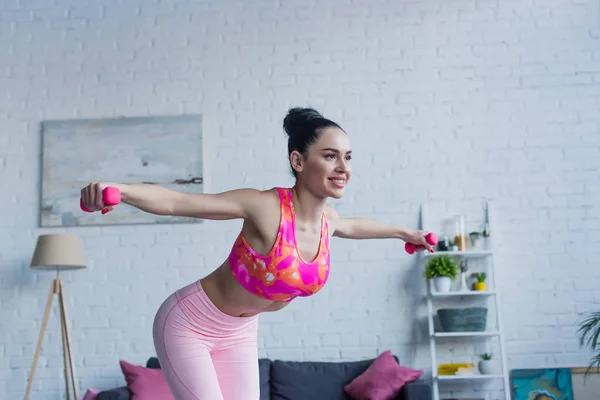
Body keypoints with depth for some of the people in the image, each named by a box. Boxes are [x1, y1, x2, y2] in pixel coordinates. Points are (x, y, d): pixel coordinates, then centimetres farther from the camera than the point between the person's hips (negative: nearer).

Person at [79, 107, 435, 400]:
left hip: (239, 333, 7)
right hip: (189, 325, -6)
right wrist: (120, 189, -54)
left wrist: (403, 232, 32)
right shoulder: (265, 207, -30)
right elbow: (174, 202, -35)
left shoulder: (326, 218, -8)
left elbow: (351, 227, 17)